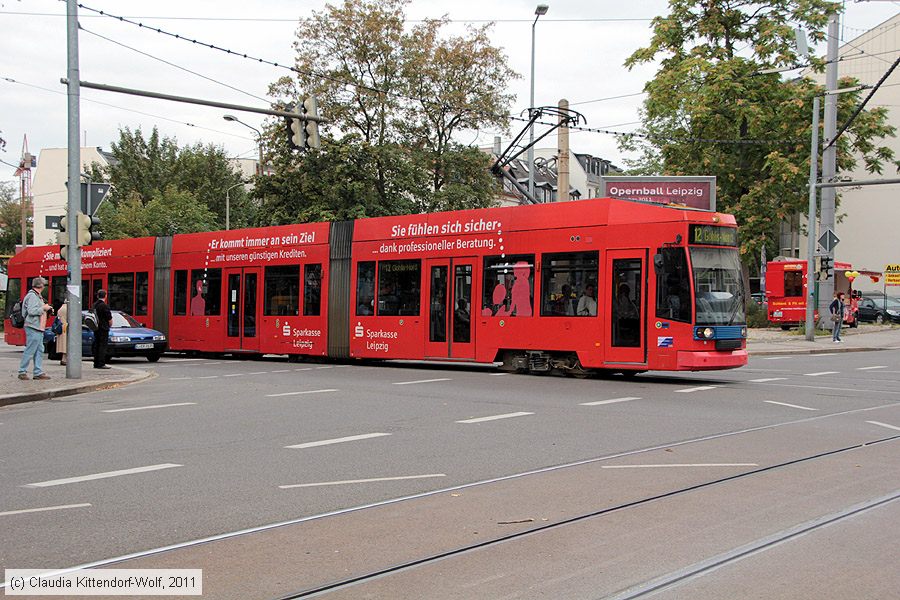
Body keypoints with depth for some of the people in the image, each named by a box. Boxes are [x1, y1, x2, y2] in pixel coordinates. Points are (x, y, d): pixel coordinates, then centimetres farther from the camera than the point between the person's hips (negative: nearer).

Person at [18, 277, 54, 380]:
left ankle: (39, 372, 11)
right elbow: (31, 311, -22)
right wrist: (44, 308, -14)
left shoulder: (38, 296, 18)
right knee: (30, 351, -6)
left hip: (38, 329, 10)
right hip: (33, 328, -10)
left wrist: (47, 309, 8)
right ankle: (22, 372, 1)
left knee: (39, 350, 9)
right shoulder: (32, 296, -13)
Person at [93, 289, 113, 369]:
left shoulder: (94, 305, 7)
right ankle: (101, 364, -7)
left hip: (96, 328, 8)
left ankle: (96, 363, 16)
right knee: (103, 346, -5)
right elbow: (109, 319, -13)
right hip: (103, 328, -8)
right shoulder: (104, 306, -17)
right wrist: (110, 324, 6)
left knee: (96, 345, 12)